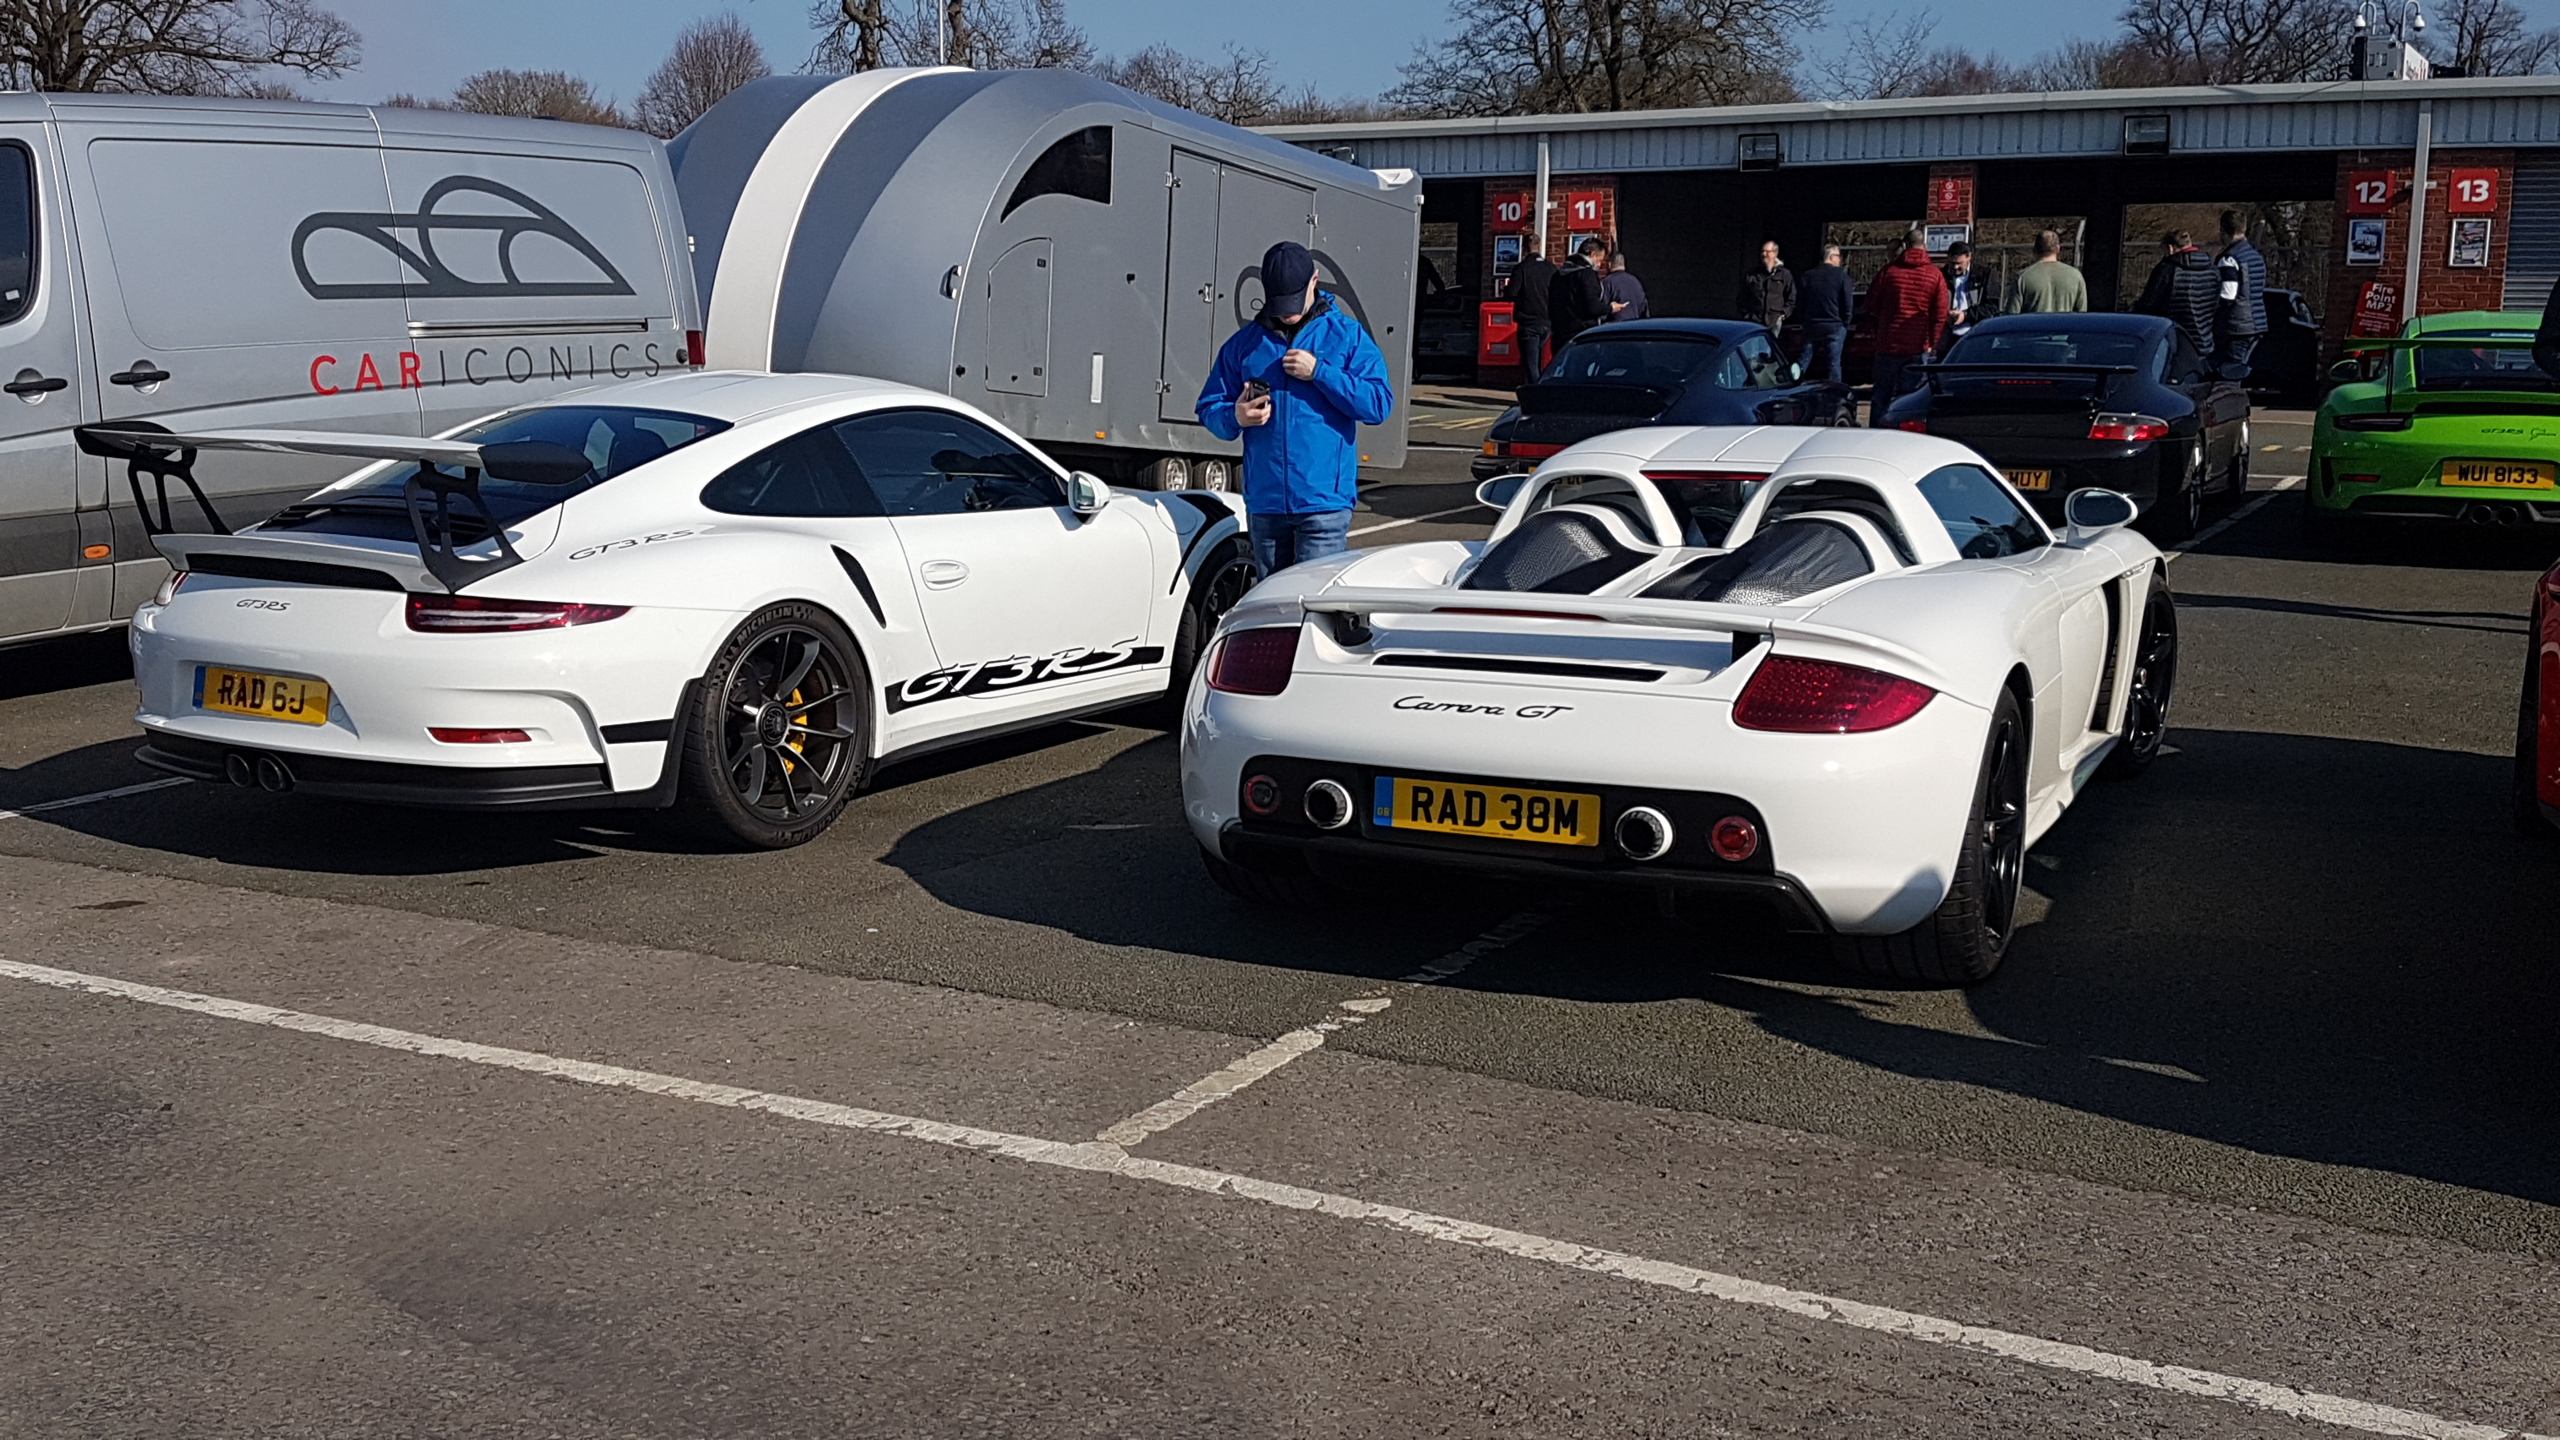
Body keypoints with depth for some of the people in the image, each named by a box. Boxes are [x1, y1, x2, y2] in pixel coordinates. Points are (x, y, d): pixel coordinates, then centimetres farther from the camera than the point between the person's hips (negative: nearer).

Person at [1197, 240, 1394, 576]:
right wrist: (1235, 417, -10)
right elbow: (1209, 408, 13)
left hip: (1324, 501, -4)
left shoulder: (1348, 336, 4)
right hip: (1264, 502, 4)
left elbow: (1379, 404, -6)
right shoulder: (1244, 343, 11)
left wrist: (1319, 372, -15)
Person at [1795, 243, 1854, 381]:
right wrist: (1845, 323, 4)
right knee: (1833, 364, 0)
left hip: (1811, 327, 3)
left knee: (1802, 362, 9)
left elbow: (1799, 303, 8)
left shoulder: (1807, 276, 5)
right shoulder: (1840, 275, -7)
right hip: (1835, 327, -3)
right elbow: (1848, 303, -8)